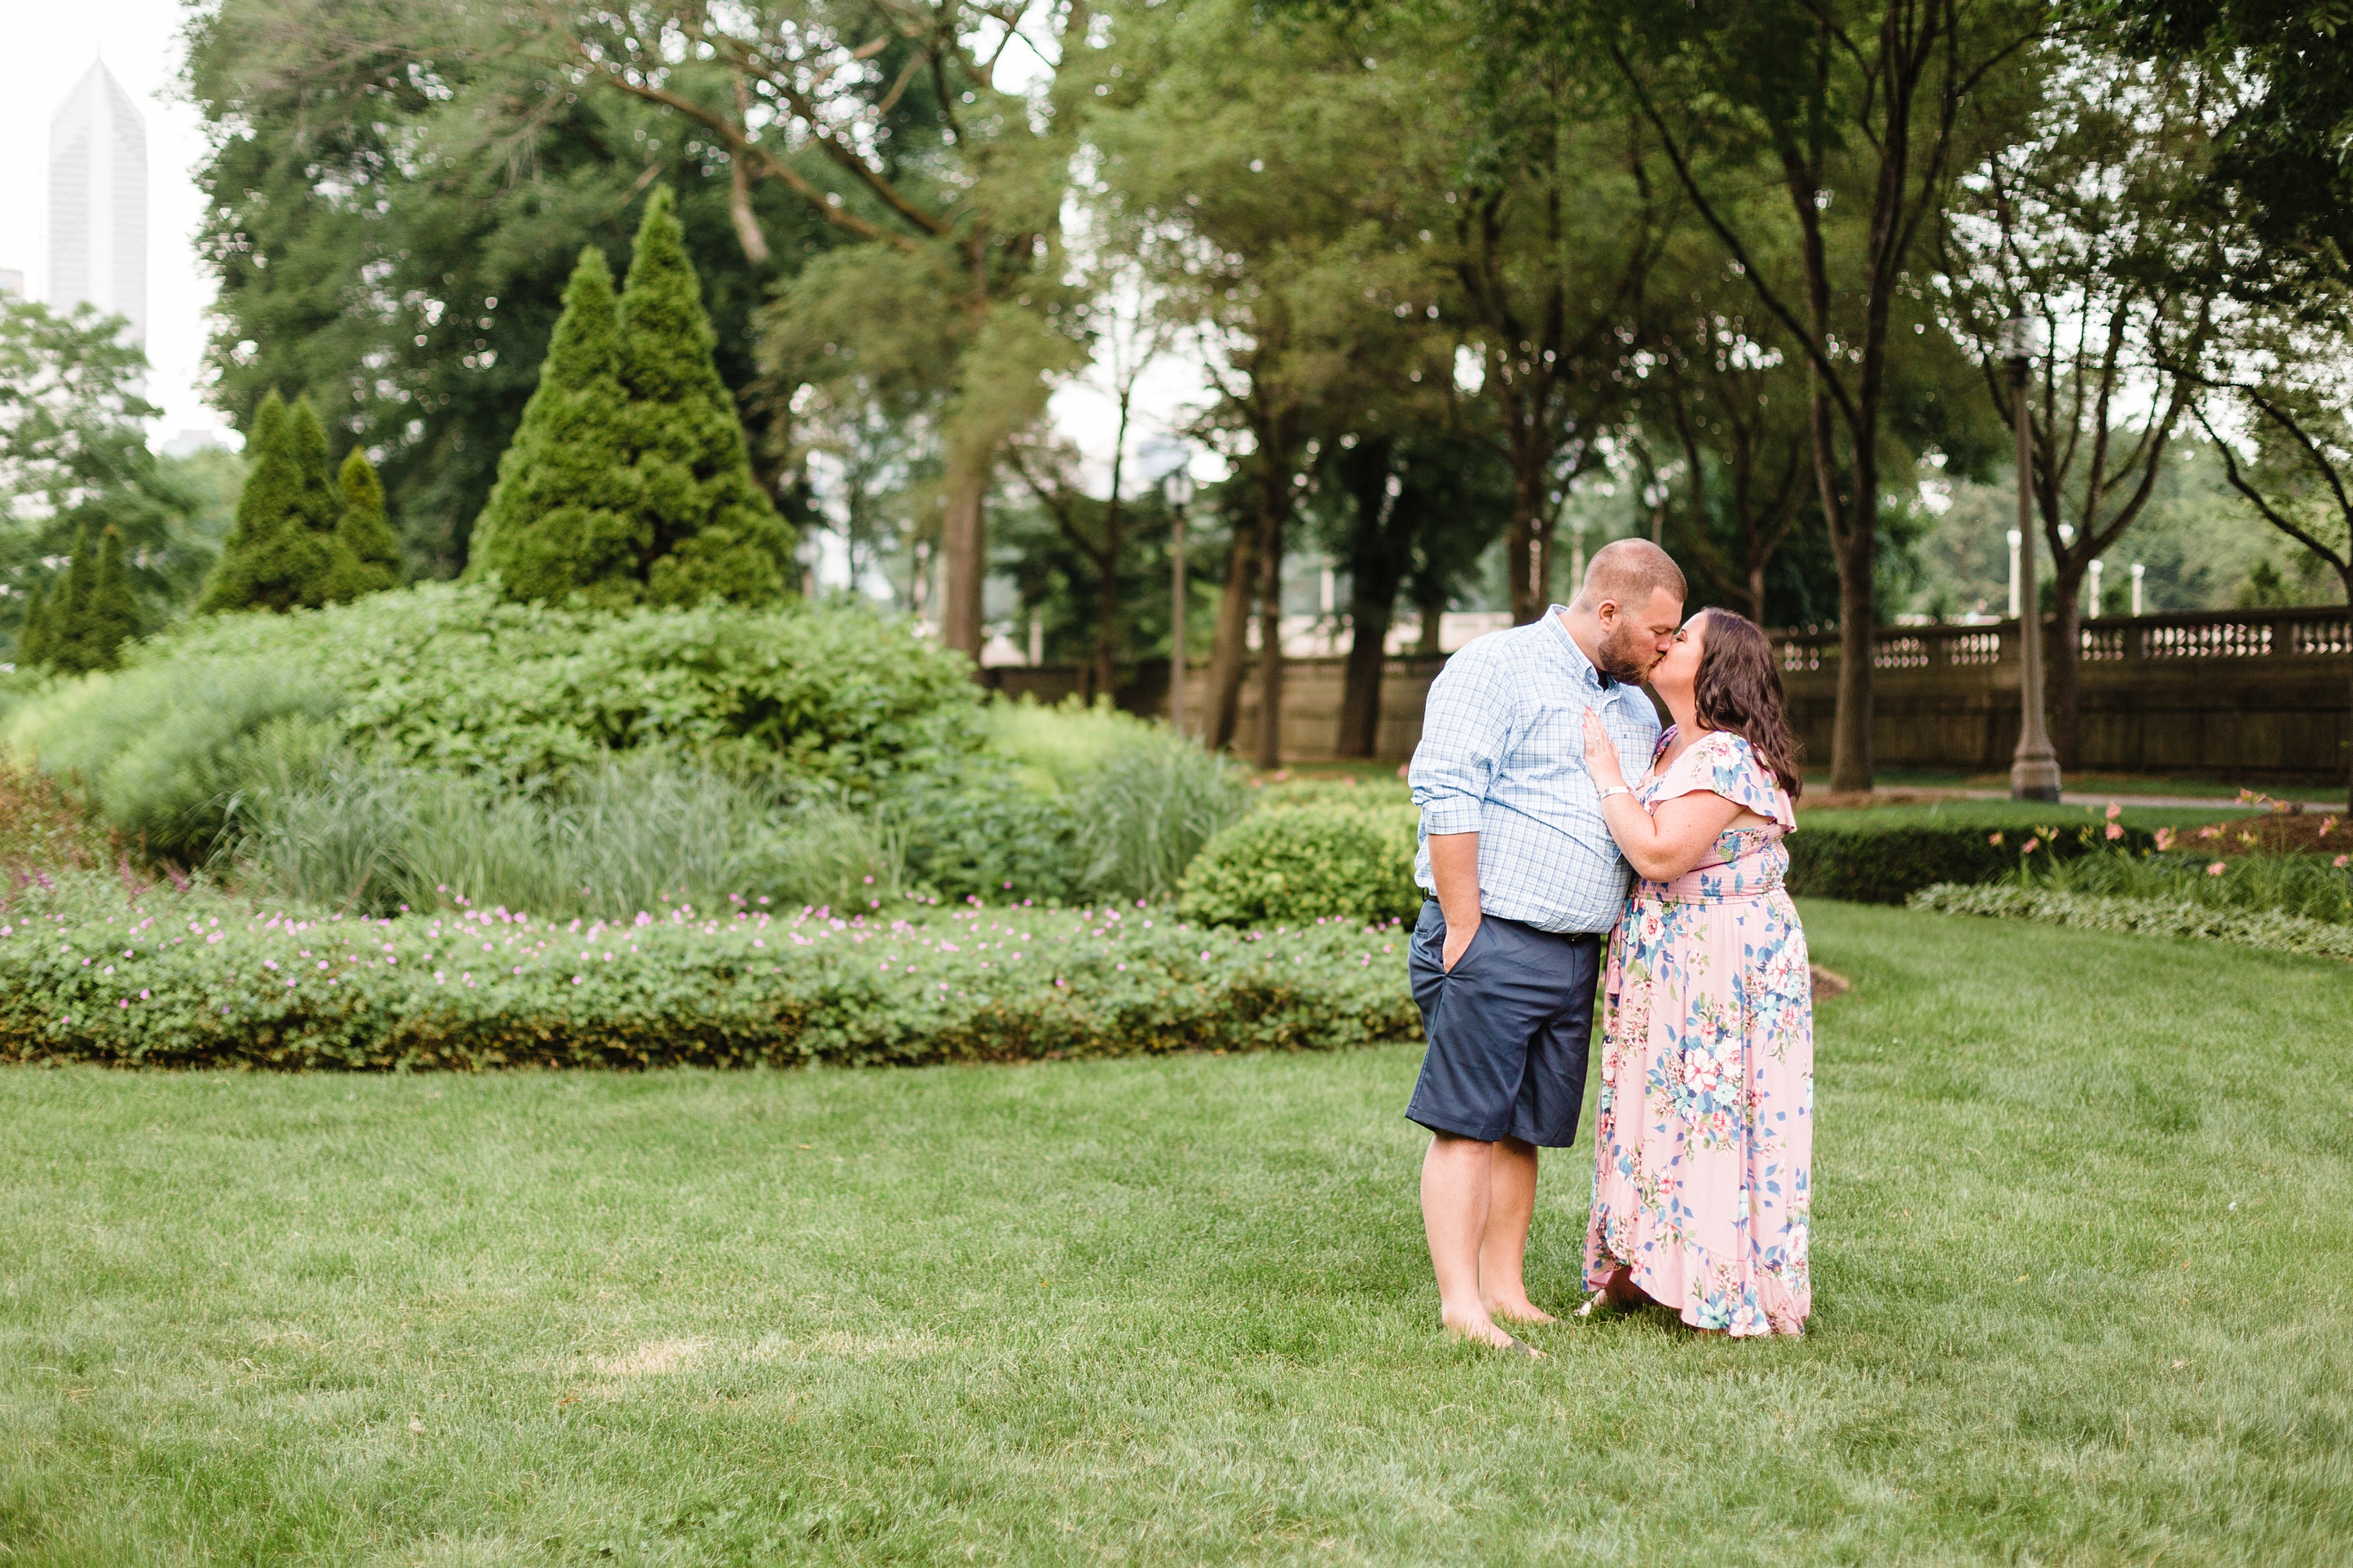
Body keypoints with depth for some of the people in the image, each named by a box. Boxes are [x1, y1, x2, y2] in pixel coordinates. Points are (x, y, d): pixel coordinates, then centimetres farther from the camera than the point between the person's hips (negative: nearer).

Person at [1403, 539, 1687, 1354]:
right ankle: (1461, 1306, -6)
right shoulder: (1496, 668, -7)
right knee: (1467, 1125, -6)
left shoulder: (1631, 704, 20)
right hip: (1490, 946, -8)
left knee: (1524, 1131, 11)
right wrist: (1463, 932, -17)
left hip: (1576, 954, 8)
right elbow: (1448, 799, -14)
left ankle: (1506, 1293, 16)